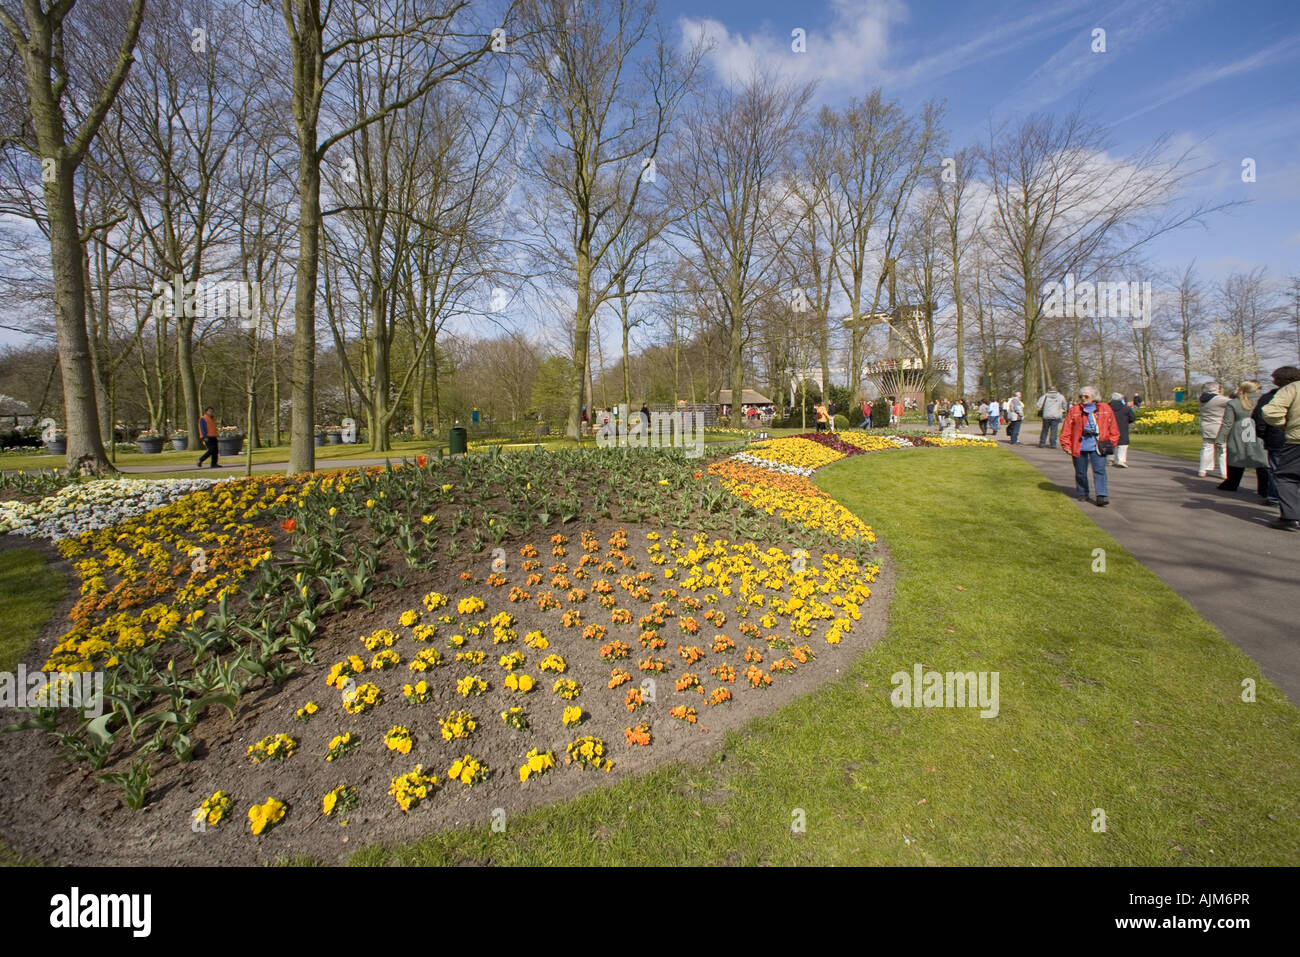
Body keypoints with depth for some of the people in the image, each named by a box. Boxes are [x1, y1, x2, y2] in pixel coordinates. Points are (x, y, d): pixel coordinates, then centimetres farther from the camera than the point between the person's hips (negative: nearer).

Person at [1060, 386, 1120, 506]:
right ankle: (1082, 493, 26)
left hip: (1097, 447, 0)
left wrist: (1111, 443, 8)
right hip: (1079, 447, 0)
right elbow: (1066, 430, 3)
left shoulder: (1105, 409, 8)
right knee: (1080, 472, 9)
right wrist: (1066, 446, -1)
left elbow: (1113, 429, 13)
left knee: (1099, 471, -9)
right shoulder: (1074, 410, 4)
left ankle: (1101, 496, -11)